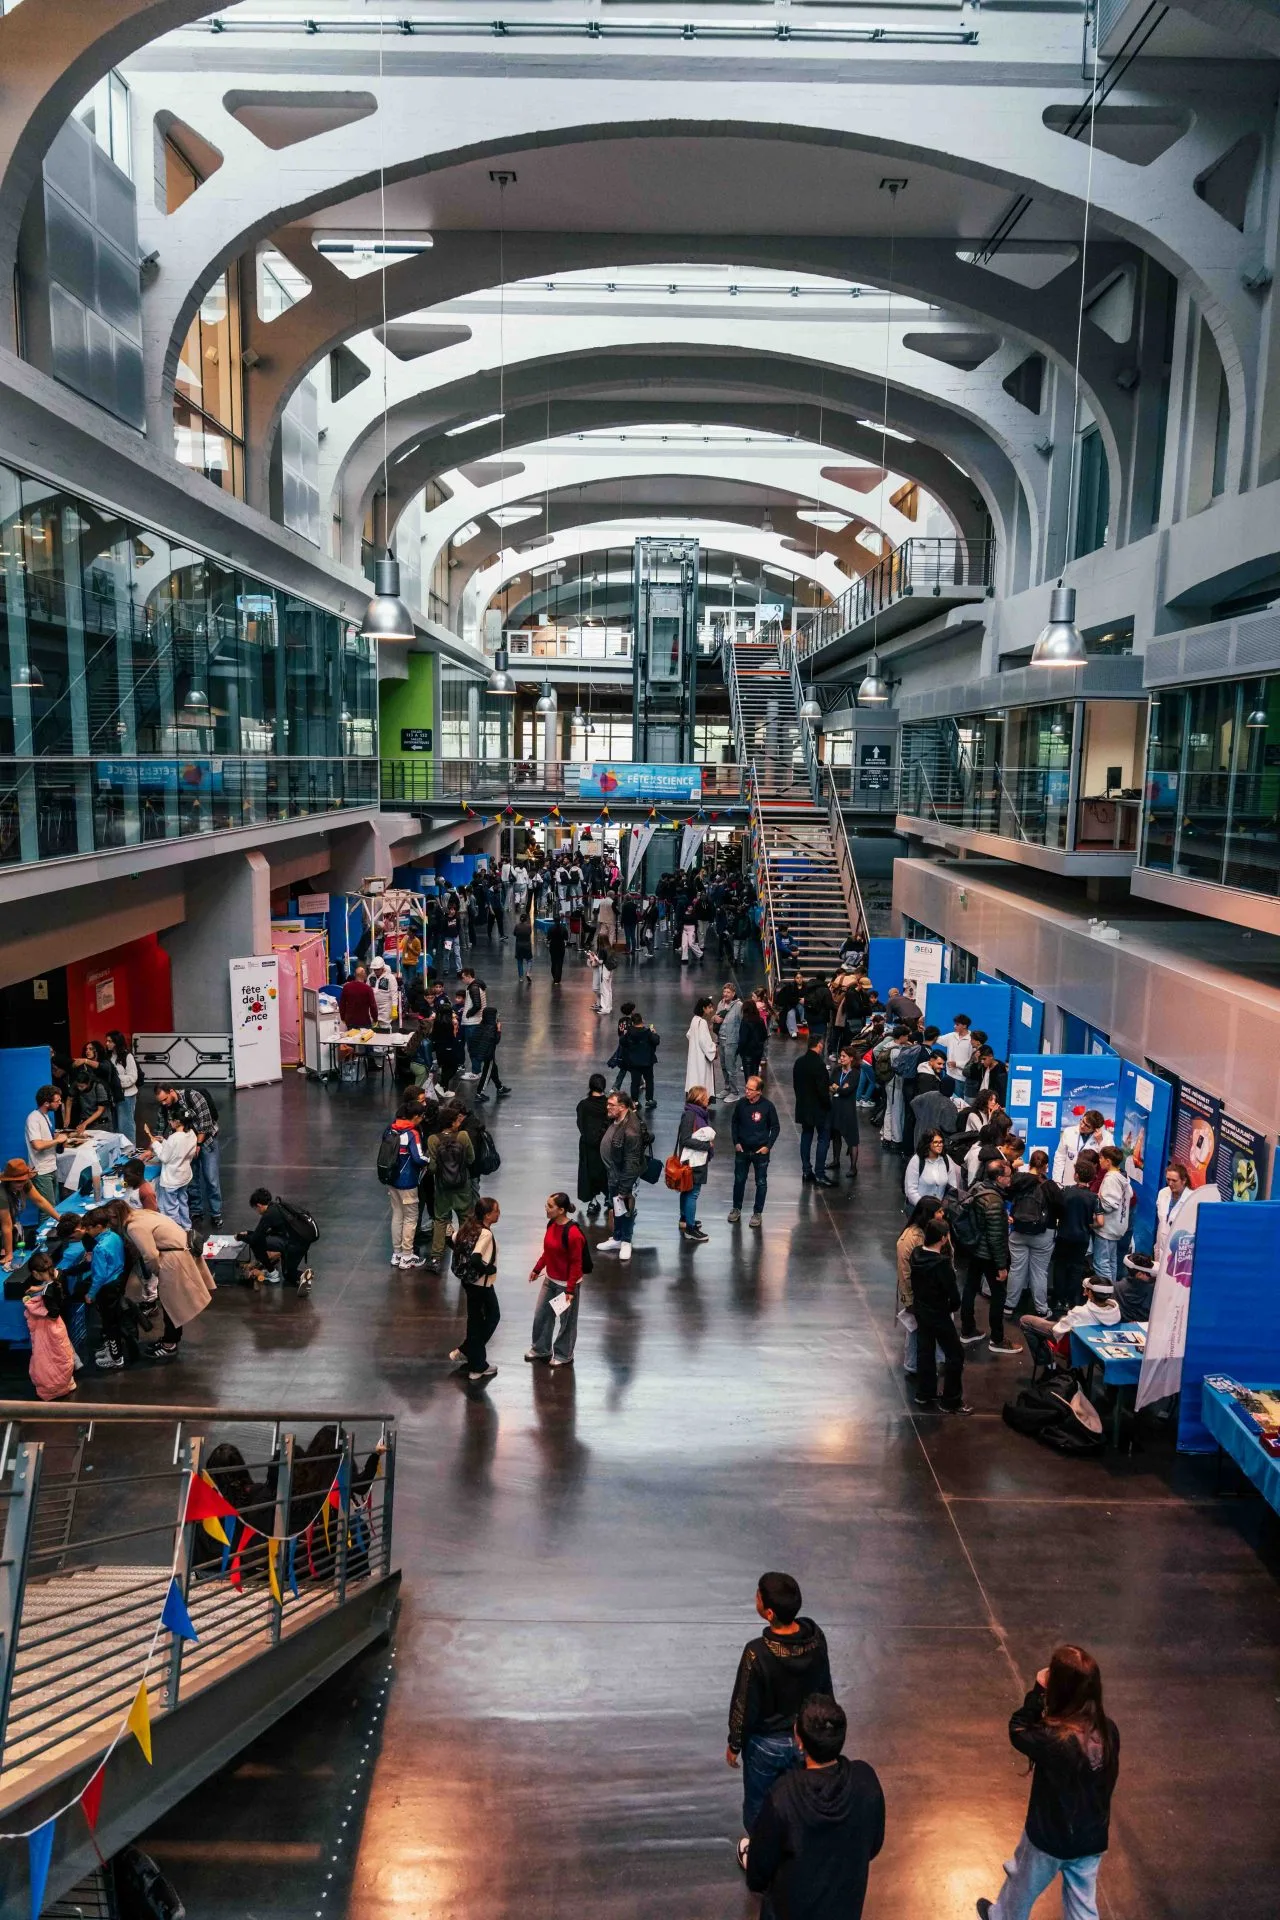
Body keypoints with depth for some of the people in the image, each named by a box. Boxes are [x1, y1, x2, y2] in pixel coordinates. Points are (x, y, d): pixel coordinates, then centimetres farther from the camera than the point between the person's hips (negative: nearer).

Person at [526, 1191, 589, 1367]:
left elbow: (576, 1264, -21)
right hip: (550, 1280, 8)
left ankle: (564, 1356, 30)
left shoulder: (573, 1233, -28)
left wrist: (570, 1289, -19)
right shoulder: (551, 1224, -4)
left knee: (565, 1321, 11)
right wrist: (537, 1269, 17)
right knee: (540, 1315, 18)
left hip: (565, 1284, -8)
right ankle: (541, 1349, 38)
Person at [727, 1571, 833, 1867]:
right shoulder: (816, 1637, -21)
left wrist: (734, 1744, -4)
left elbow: (744, 1705, -21)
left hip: (767, 1743, -4)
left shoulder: (758, 1653, -36)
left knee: (758, 1802, 24)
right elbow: (824, 1687, -3)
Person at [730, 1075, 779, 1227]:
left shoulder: (768, 1106, -14)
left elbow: (775, 1128, -4)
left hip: (761, 1152, -2)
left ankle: (758, 1213, 21)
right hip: (742, 1150, 2)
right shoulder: (741, 1103, -7)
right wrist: (736, 1142, 0)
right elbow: (734, 1123, 7)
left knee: (761, 1183, 7)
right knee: (739, 1180, 14)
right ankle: (736, 1209, 31)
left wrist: (768, 1146, -10)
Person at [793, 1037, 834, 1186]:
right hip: (819, 1107, -7)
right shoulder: (818, 1064, -22)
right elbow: (822, 1088, -22)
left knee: (806, 1137, 15)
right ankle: (819, 1174, -1)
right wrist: (827, 1104, -8)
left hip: (803, 1106, 8)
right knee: (823, 1139, 0)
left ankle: (806, 1171, 20)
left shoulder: (798, 1062, 3)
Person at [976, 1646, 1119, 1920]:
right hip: (1092, 1838, 4)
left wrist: (1038, 1692, -18)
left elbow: (1018, 1731, -15)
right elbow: (1108, 1778, 2)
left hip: (1049, 1837, -4)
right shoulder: (1109, 1731, -18)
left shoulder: (1053, 1740, -36)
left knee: (1022, 1884, 26)